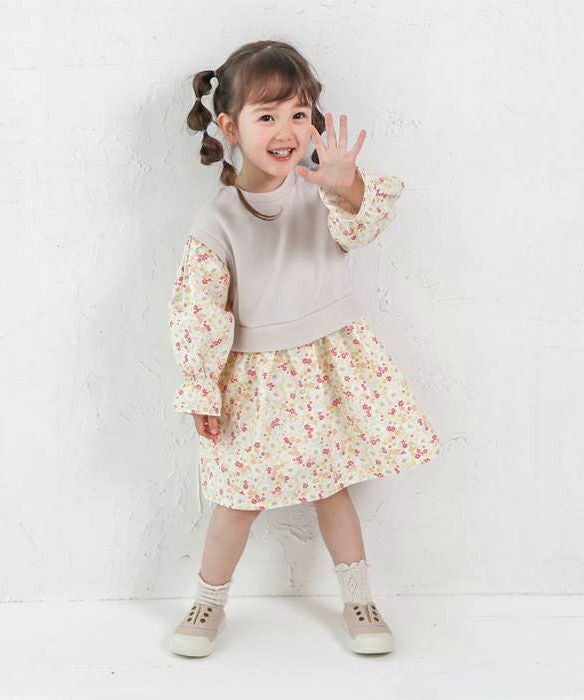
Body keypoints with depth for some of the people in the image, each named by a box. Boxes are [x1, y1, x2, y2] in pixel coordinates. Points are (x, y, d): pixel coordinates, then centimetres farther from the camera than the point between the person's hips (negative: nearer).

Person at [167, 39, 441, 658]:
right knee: (242, 500, 6)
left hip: (330, 362, 2)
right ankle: (208, 603, 28)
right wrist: (202, 393, -6)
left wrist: (349, 190, -49)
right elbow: (198, 313, -8)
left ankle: (358, 602, 29)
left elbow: (363, 225, -27)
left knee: (330, 486, 14)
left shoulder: (321, 185, -7)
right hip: (257, 378, -1)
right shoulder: (217, 220, -11)